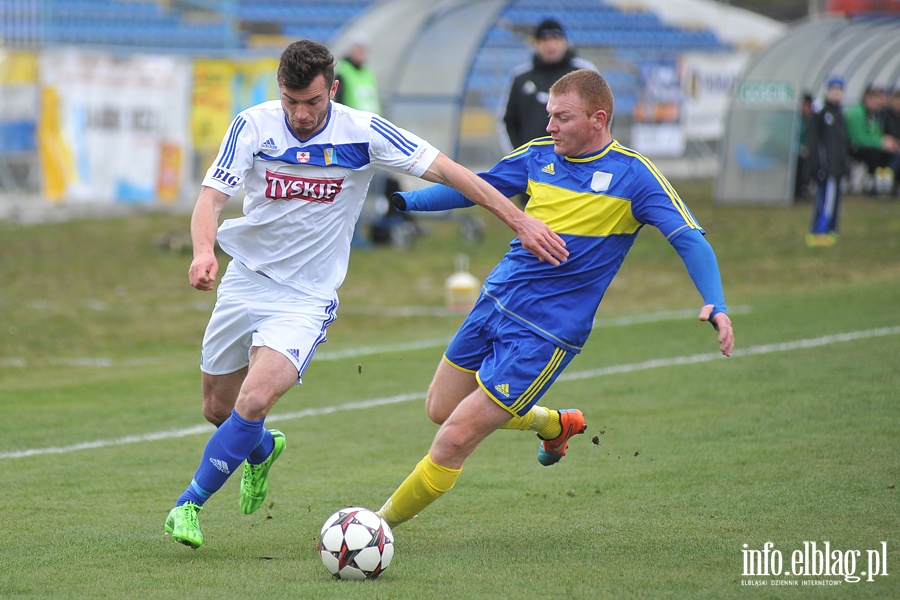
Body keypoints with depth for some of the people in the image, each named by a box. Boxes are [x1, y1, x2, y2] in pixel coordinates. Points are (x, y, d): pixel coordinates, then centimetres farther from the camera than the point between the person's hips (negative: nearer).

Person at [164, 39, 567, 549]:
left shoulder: (363, 133, -14)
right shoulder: (254, 126, -11)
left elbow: (447, 172, -10)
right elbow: (213, 197, -16)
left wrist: (520, 220, -14)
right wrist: (204, 252, -38)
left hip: (307, 297, -3)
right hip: (245, 280, 3)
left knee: (254, 400, -23)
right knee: (218, 408, 13)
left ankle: (192, 503, -6)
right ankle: (263, 450, 49)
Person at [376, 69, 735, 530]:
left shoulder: (632, 176, -10)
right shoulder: (539, 156, 4)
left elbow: (690, 240, -14)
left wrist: (715, 304, -29)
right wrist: (402, 201, 4)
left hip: (547, 331, -7)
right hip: (494, 301, 7)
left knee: (456, 437, -9)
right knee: (440, 409, 19)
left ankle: (381, 524, 7)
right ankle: (555, 425, 38)